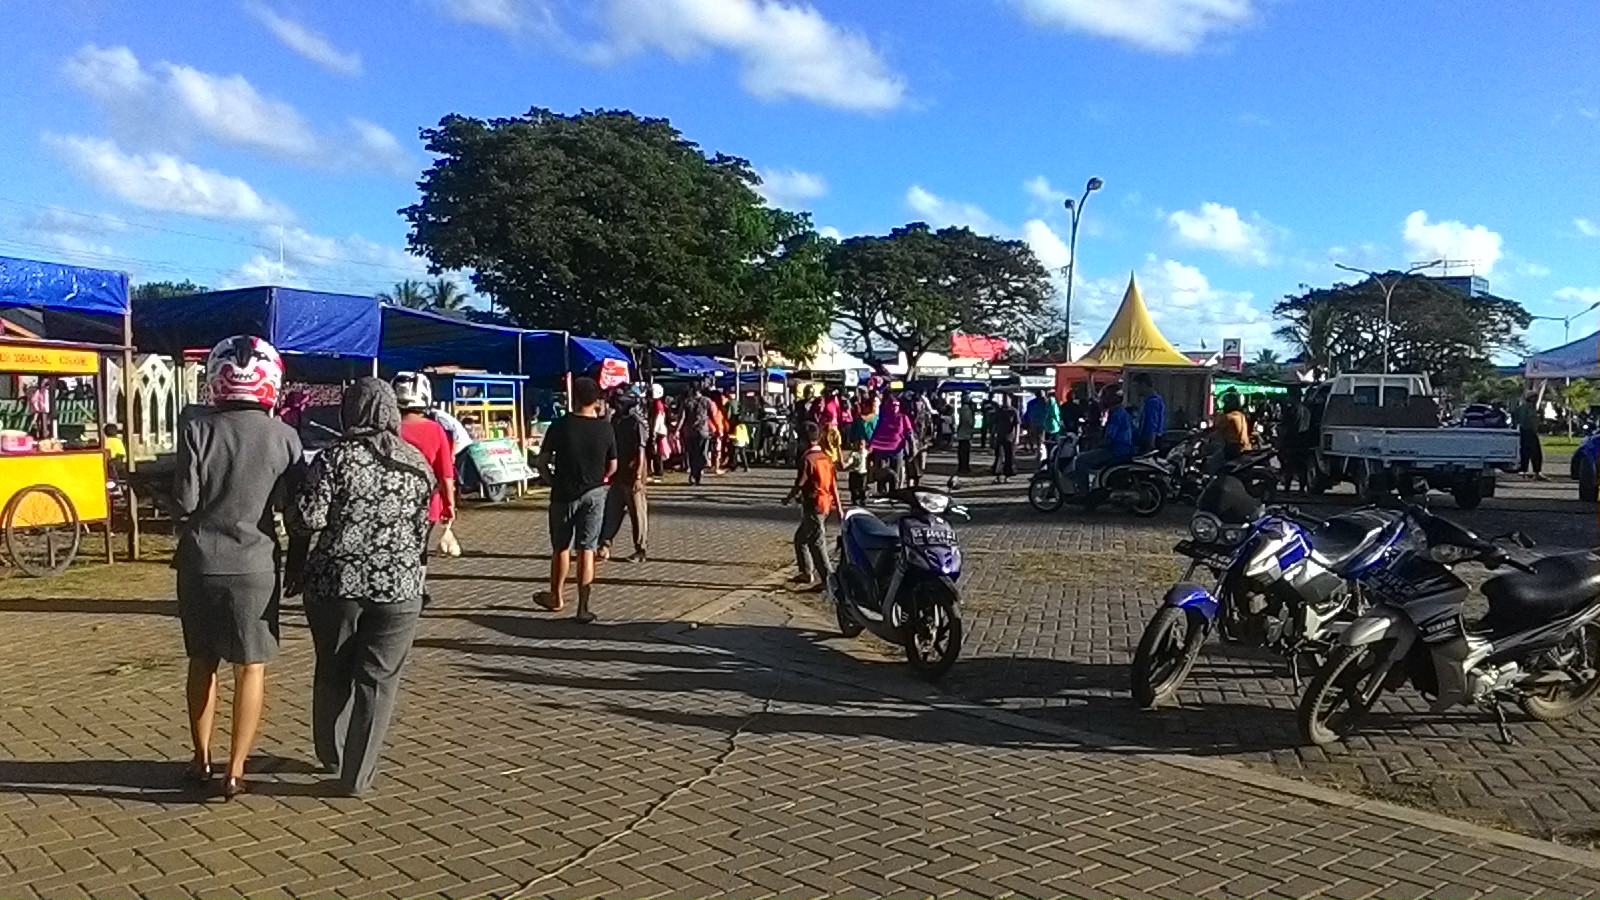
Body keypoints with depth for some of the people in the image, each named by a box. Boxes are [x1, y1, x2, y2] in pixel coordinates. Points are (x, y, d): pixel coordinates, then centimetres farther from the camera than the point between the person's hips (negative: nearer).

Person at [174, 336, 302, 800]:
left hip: (201, 561, 1)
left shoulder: (197, 426, -8)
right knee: (251, 667, 8)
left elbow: (184, 500, -10)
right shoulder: (283, 436, -7)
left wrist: (199, 518, 10)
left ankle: (202, 760, 29)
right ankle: (235, 771, 9)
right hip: (255, 564, -1)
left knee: (202, 662, 18)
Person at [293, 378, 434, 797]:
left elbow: (308, 519, -13)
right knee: (378, 680, 8)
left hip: (335, 581, -1)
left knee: (332, 673, 20)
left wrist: (336, 520, 7)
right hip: (398, 585, 1)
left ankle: (331, 756, 36)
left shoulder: (335, 458, -8)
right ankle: (358, 775, 11)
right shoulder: (418, 463, 2)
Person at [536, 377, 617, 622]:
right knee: (586, 550, 3)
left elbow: (543, 461, -4)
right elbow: (612, 467, 3)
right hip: (594, 494, 0)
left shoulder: (560, 425, -9)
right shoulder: (605, 428, -5)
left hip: (564, 493, 0)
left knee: (561, 547, 15)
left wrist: (551, 480, 12)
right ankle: (583, 608, 2)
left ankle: (556, 597, 32)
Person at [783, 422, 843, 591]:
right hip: (826, 503, 9)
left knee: (816, 542, -5)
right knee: (800, 537, 21)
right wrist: (839, 506, 12)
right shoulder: (825, 457, 8)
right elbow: (833, 484, 9)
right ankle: (807, 573, 28)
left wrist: (788, 499, 5)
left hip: (814, 505, -9)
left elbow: (799, 484, -12)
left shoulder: (807, 459, -15)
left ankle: (827, 579, -5)